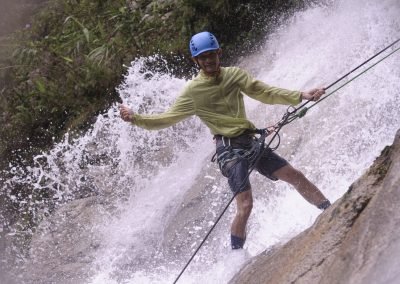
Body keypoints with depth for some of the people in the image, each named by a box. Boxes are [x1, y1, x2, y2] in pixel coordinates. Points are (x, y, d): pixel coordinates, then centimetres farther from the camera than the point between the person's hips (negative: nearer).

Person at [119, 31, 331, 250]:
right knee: (245, 205, -16)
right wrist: (135, 118, -13)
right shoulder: (193, 91, -2)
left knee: (295, 176, 6)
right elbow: (168, 118, 0)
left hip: (251, 142, 5)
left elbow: (265, 93, 8)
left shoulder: (235, 75, 9)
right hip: (229, 148, -5)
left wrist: (301, 96, -1)